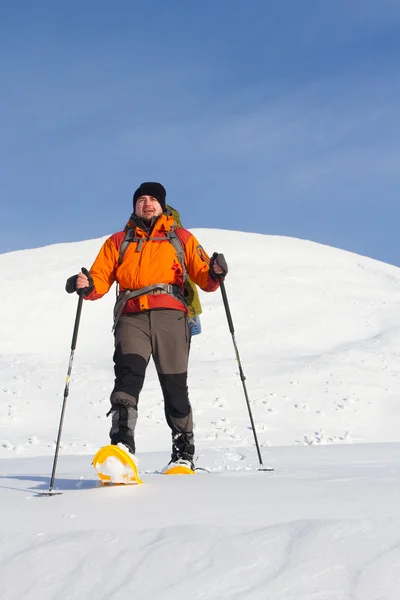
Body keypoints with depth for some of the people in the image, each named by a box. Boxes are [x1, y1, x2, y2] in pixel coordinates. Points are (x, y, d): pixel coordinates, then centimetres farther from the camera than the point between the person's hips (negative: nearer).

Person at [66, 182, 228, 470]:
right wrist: (86, 285, -10)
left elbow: (203, 278, 11)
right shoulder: (118, 241, 24)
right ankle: (122, 445, -34)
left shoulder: (181, 238, 20)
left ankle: (184, 452, 11)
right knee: (128, 373, -22)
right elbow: (101, 278, 12)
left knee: (175, 384, -2)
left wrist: (215, 273, -12)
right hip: (132, 317, 0)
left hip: (170, 316, 0)